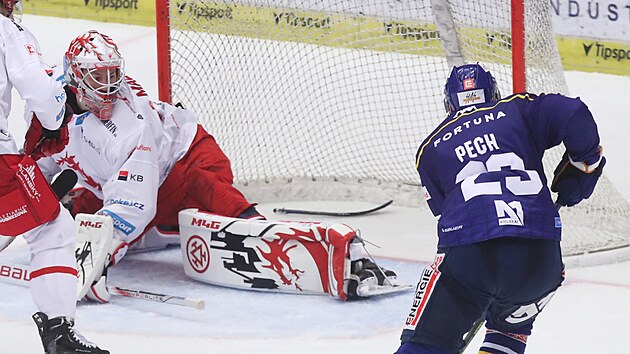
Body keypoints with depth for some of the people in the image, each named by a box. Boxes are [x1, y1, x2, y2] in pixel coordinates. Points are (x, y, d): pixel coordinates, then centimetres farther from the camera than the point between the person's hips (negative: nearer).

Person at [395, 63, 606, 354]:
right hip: (538, 255, 1)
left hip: (466, 256, -1)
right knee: (510, 328, 32)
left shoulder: (431, 148, 24)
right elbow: (575, 115, 5)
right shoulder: (518, 110, 20)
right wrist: (583, 164, 20)